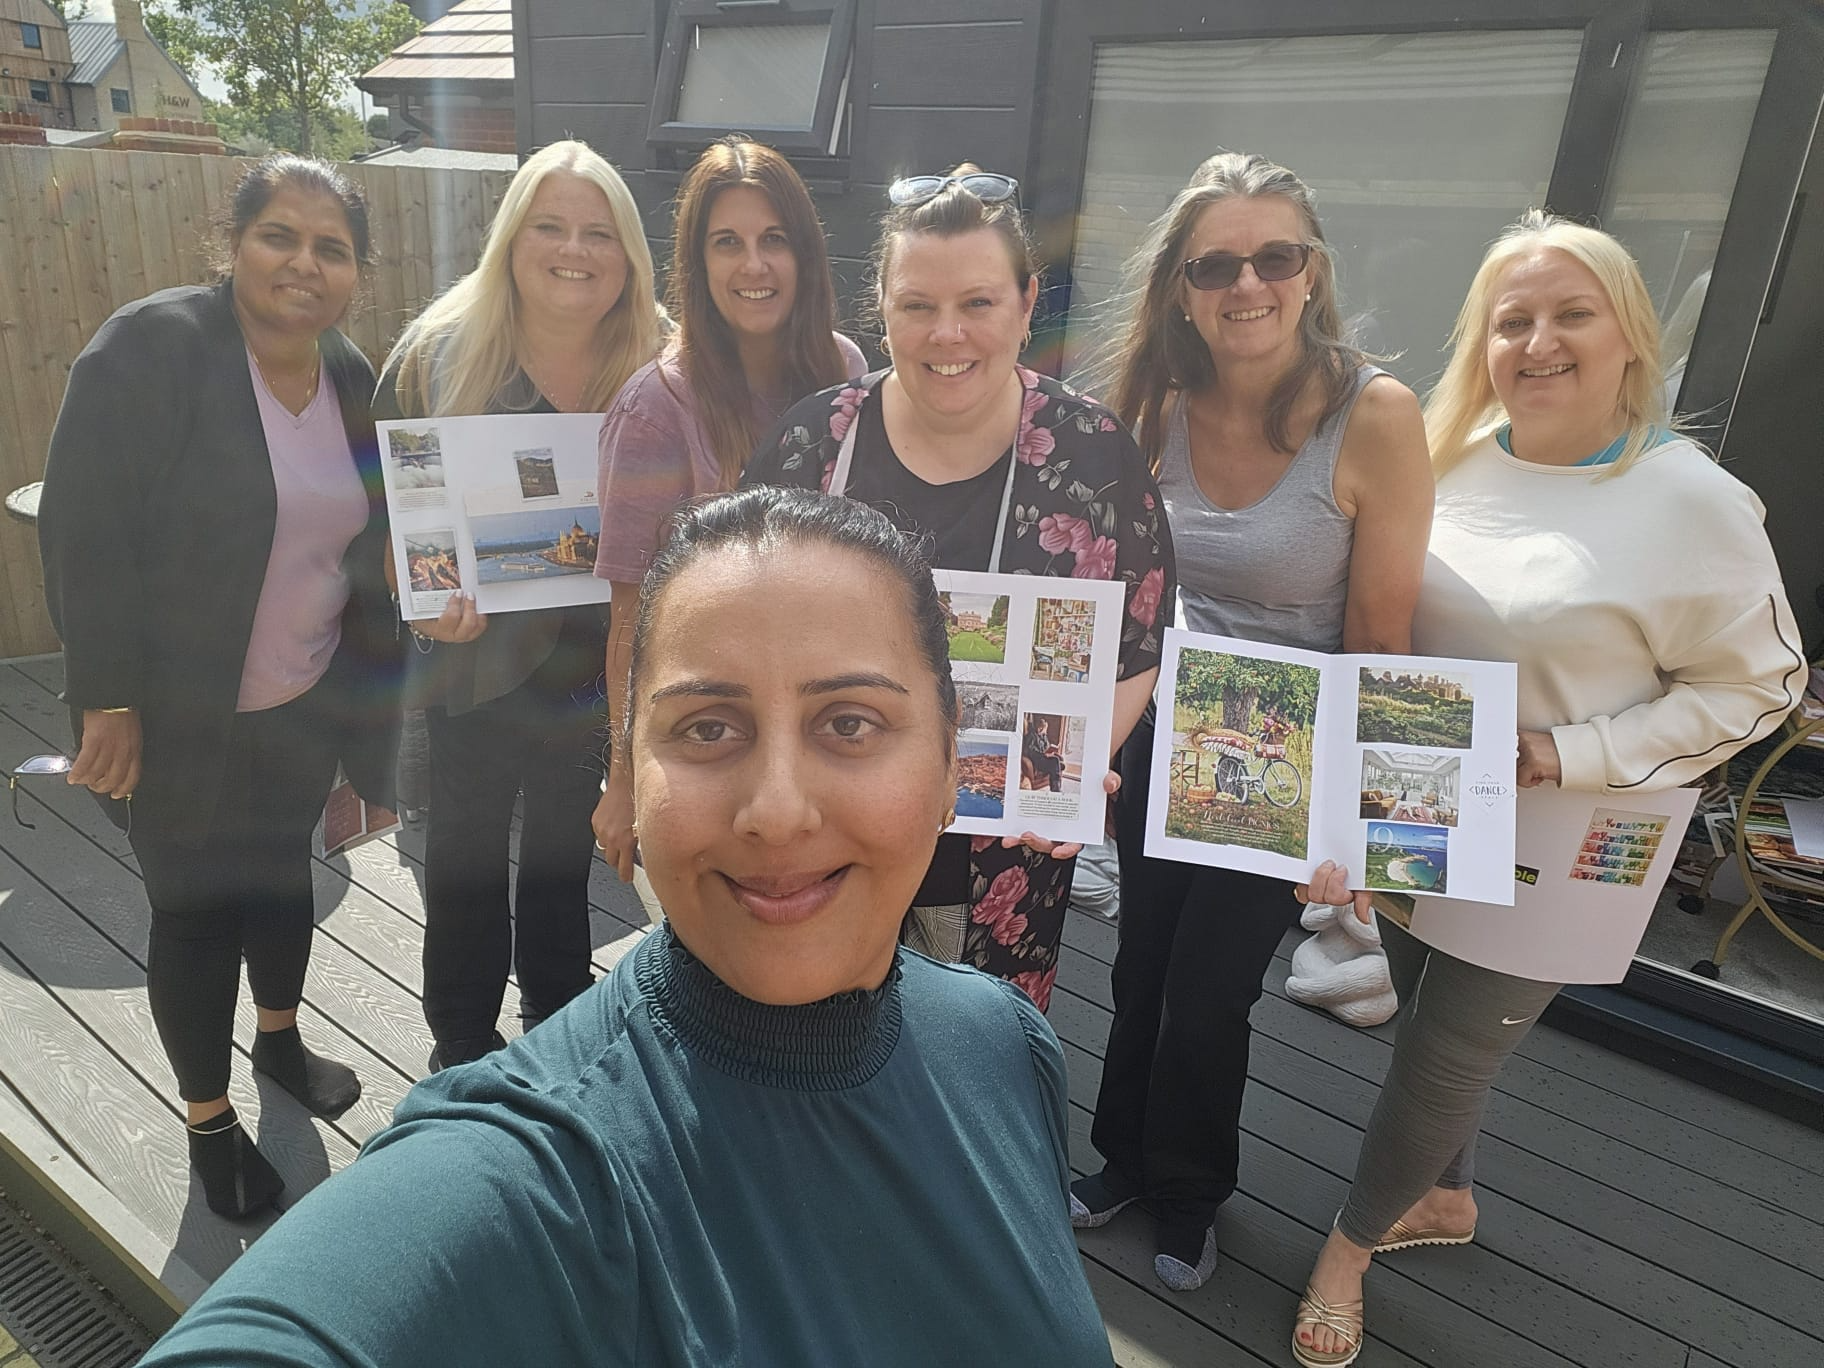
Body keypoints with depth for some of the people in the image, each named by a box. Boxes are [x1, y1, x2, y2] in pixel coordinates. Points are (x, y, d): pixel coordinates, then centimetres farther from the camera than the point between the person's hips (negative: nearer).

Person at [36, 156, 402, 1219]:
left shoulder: (353, 379, 2)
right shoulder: (151, 349, -17)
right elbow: (85, 534, -18)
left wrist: (369, 690, 5)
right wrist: (107, 702, -20)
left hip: (307, 702, 5)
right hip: (185, 718, -5)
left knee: (282, 868, 22)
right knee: (198, 909, 8)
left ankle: (281, 1037, 48)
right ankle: (209, 1120, 31)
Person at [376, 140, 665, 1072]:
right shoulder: (441, 351, -9)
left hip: (595, 665, 1)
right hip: (477, 659, -1)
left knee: (562, 856, 20)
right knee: (466, 854, 15)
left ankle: (558, 1033, 43)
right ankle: (462, 1047, 38)